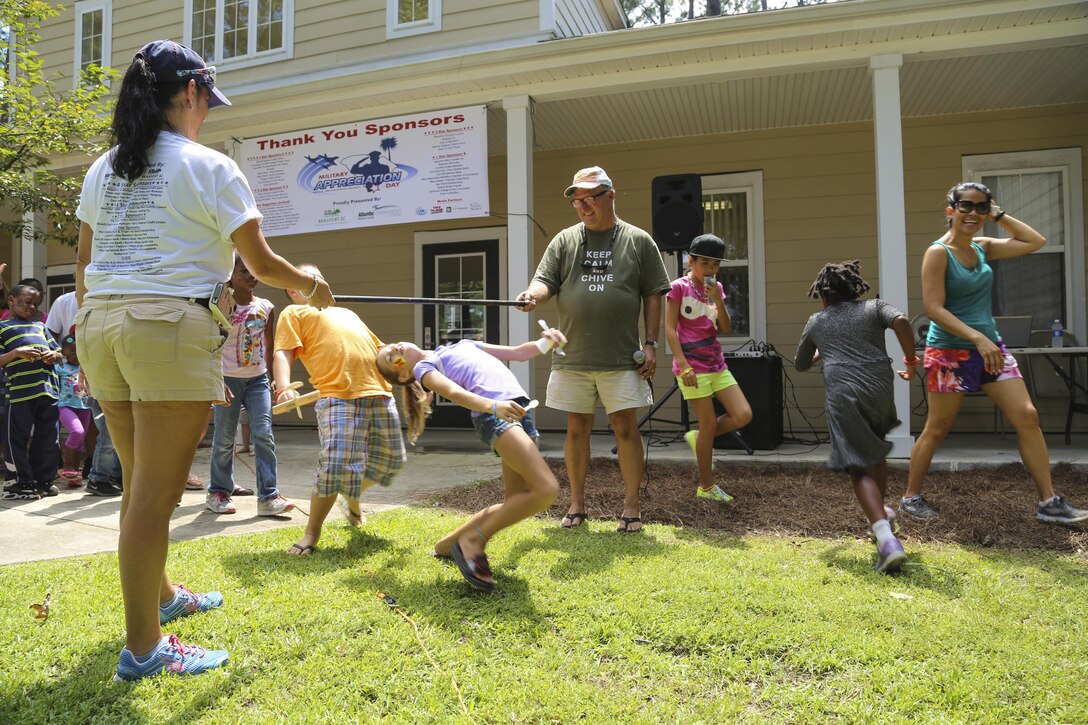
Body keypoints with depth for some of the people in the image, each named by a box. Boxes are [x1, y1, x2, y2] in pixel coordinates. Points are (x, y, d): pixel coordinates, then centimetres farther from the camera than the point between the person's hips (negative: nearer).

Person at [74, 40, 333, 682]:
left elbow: (84, 260, 16)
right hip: (170, 325, -7)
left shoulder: (103, 169, 15)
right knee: (156, 492, -1)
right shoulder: (209, 167, -4)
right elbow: (262, 263, -3)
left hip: (101, 323, 7)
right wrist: (313, 284, 15)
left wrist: (87, 333, 23)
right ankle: (144, 649, 9)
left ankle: (161, 594, 40)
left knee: (140, 483, 20)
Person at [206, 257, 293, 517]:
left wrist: (273, 377, 10)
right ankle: (218, 492, 21)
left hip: (258, 378, 3)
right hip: (228, 378, -3)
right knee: (224, 439, 5)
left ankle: (268, 496, -5)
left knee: (264, 434, -6)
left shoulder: (266, 308, 6)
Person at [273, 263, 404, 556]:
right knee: (336, 464, -18)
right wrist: (284, 387, -20)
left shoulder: (347, 313, 36)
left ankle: (353, 497, 38)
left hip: (379, 390, 7)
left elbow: (379, 349, 36)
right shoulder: (294, 313, 16)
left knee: (391, 459, 10)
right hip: (337, 394, -6)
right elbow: (282, 355, 0)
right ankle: (312, 532, 3)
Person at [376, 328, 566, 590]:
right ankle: (472, 541, -9)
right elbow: (454, 392, -10)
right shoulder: (423, 366, 11)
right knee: (546, 489, -21)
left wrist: (545, 342, 8)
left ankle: (449, 543, 21)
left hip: (520, 409, 7)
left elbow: (518, 353, 28)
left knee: (514, 505, 5)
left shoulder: (464, 345, 32)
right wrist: (492, 405, -29)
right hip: (493, 414, -7)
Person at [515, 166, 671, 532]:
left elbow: (653, 295, 5)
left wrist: (650, 343, -1)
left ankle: (631, 505, 13)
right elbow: (546, 281, 2)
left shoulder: (638, 240, 5)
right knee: (577, 428, 8)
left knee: (626, 427, 0)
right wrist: (533, 295, -22)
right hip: (573, 356, 2)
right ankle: (577, 503, 21)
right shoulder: (564, 240, 9)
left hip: (621, 357, -2)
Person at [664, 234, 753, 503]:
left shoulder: (716, 287, 11)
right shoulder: (679, 287, -7)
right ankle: (706, 487, 13)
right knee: (710, 424, -3)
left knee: (744, 415, -1)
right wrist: (683, 365, -18)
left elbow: (724, 328, 4)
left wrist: (718, 300, -11)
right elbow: (670, 329, -11)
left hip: (717, 364, 7)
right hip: (693, 366, -6)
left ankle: (698, 438, 22)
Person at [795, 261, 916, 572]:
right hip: (880, 390, 3)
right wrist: (910, 360, 4)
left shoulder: (816, 322, 19)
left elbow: (801, 364, 32)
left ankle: (887, 539, -23)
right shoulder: (874, 307, 16)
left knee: (859, 468, -5)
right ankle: (881, 510, 43)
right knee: (875, 449, 31)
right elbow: (901, 321, -7)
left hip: (842, 395, -2)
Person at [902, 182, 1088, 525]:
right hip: (950, 352, -7)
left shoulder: (984, 248, 9)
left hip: (990, 346, 7)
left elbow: (1035, 241, 18)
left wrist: (999, 216, 8)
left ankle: (1049, 502, 9)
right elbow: (934, 308, -20)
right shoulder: (938, 253, -12)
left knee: (1027, 417, 1)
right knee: (936, 429, 2)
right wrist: (977, 337, -26)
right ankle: (911, 497, 17)